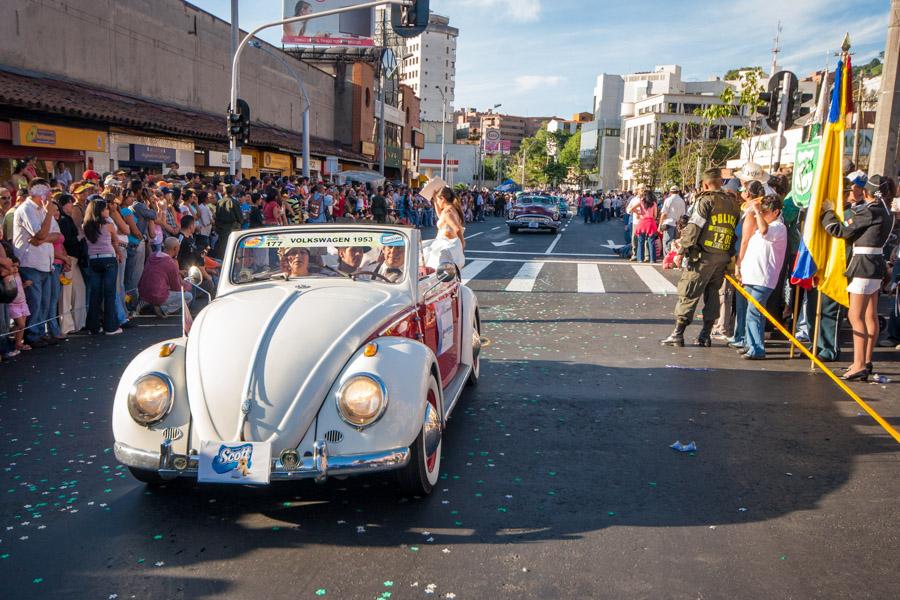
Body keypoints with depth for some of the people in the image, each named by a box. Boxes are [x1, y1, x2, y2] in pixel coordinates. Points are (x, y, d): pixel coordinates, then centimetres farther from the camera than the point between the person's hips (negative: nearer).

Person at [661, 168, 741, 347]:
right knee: (712, 294, 14)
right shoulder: (733, 203, 13)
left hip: (703, 255, -6)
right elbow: (735, 231, 12)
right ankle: (705, 336, 16)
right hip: (723, 257, 6)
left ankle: (678, 334, -2)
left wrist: (683, 249, -8)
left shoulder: (706, 200, -6)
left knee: (688, 294, -2)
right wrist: (731, 254, 15)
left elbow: (693, 228, -13)